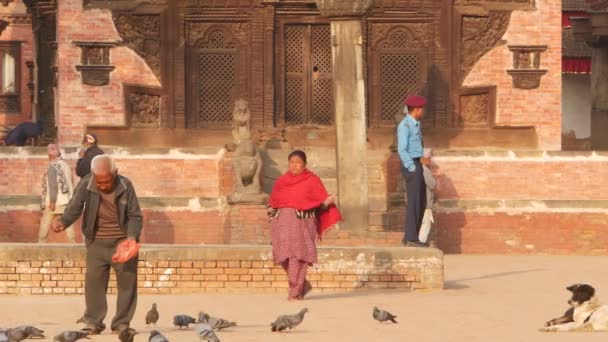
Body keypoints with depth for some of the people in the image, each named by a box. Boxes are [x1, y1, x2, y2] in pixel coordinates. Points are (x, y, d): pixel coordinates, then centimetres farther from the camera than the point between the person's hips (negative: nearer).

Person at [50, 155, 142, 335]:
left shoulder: (125, 185, -13)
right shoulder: (85, 185, -13)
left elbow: (135, 215, -9)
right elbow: (74, 208, -11)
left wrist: (132, 237, -25)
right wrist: (63, 222, -32)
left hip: (123, 241, 0)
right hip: (97, 241, 0)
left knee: (127, 280, 1)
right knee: (94, 280, -2)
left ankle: (122, 323, 11)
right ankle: (93, 322, 7)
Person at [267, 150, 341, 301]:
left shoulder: (312, 180, 5)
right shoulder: (281, 181, 15)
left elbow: (321, 200, 1)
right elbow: (273, 202, 18)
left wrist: (328, 201, -19)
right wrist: (272, 217, 6)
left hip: (303, 222, -4)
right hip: (283, 222, 4)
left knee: (298, 256, -10)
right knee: (284, 256, -1)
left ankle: (295, 292, -6)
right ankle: (302, 285, 18)